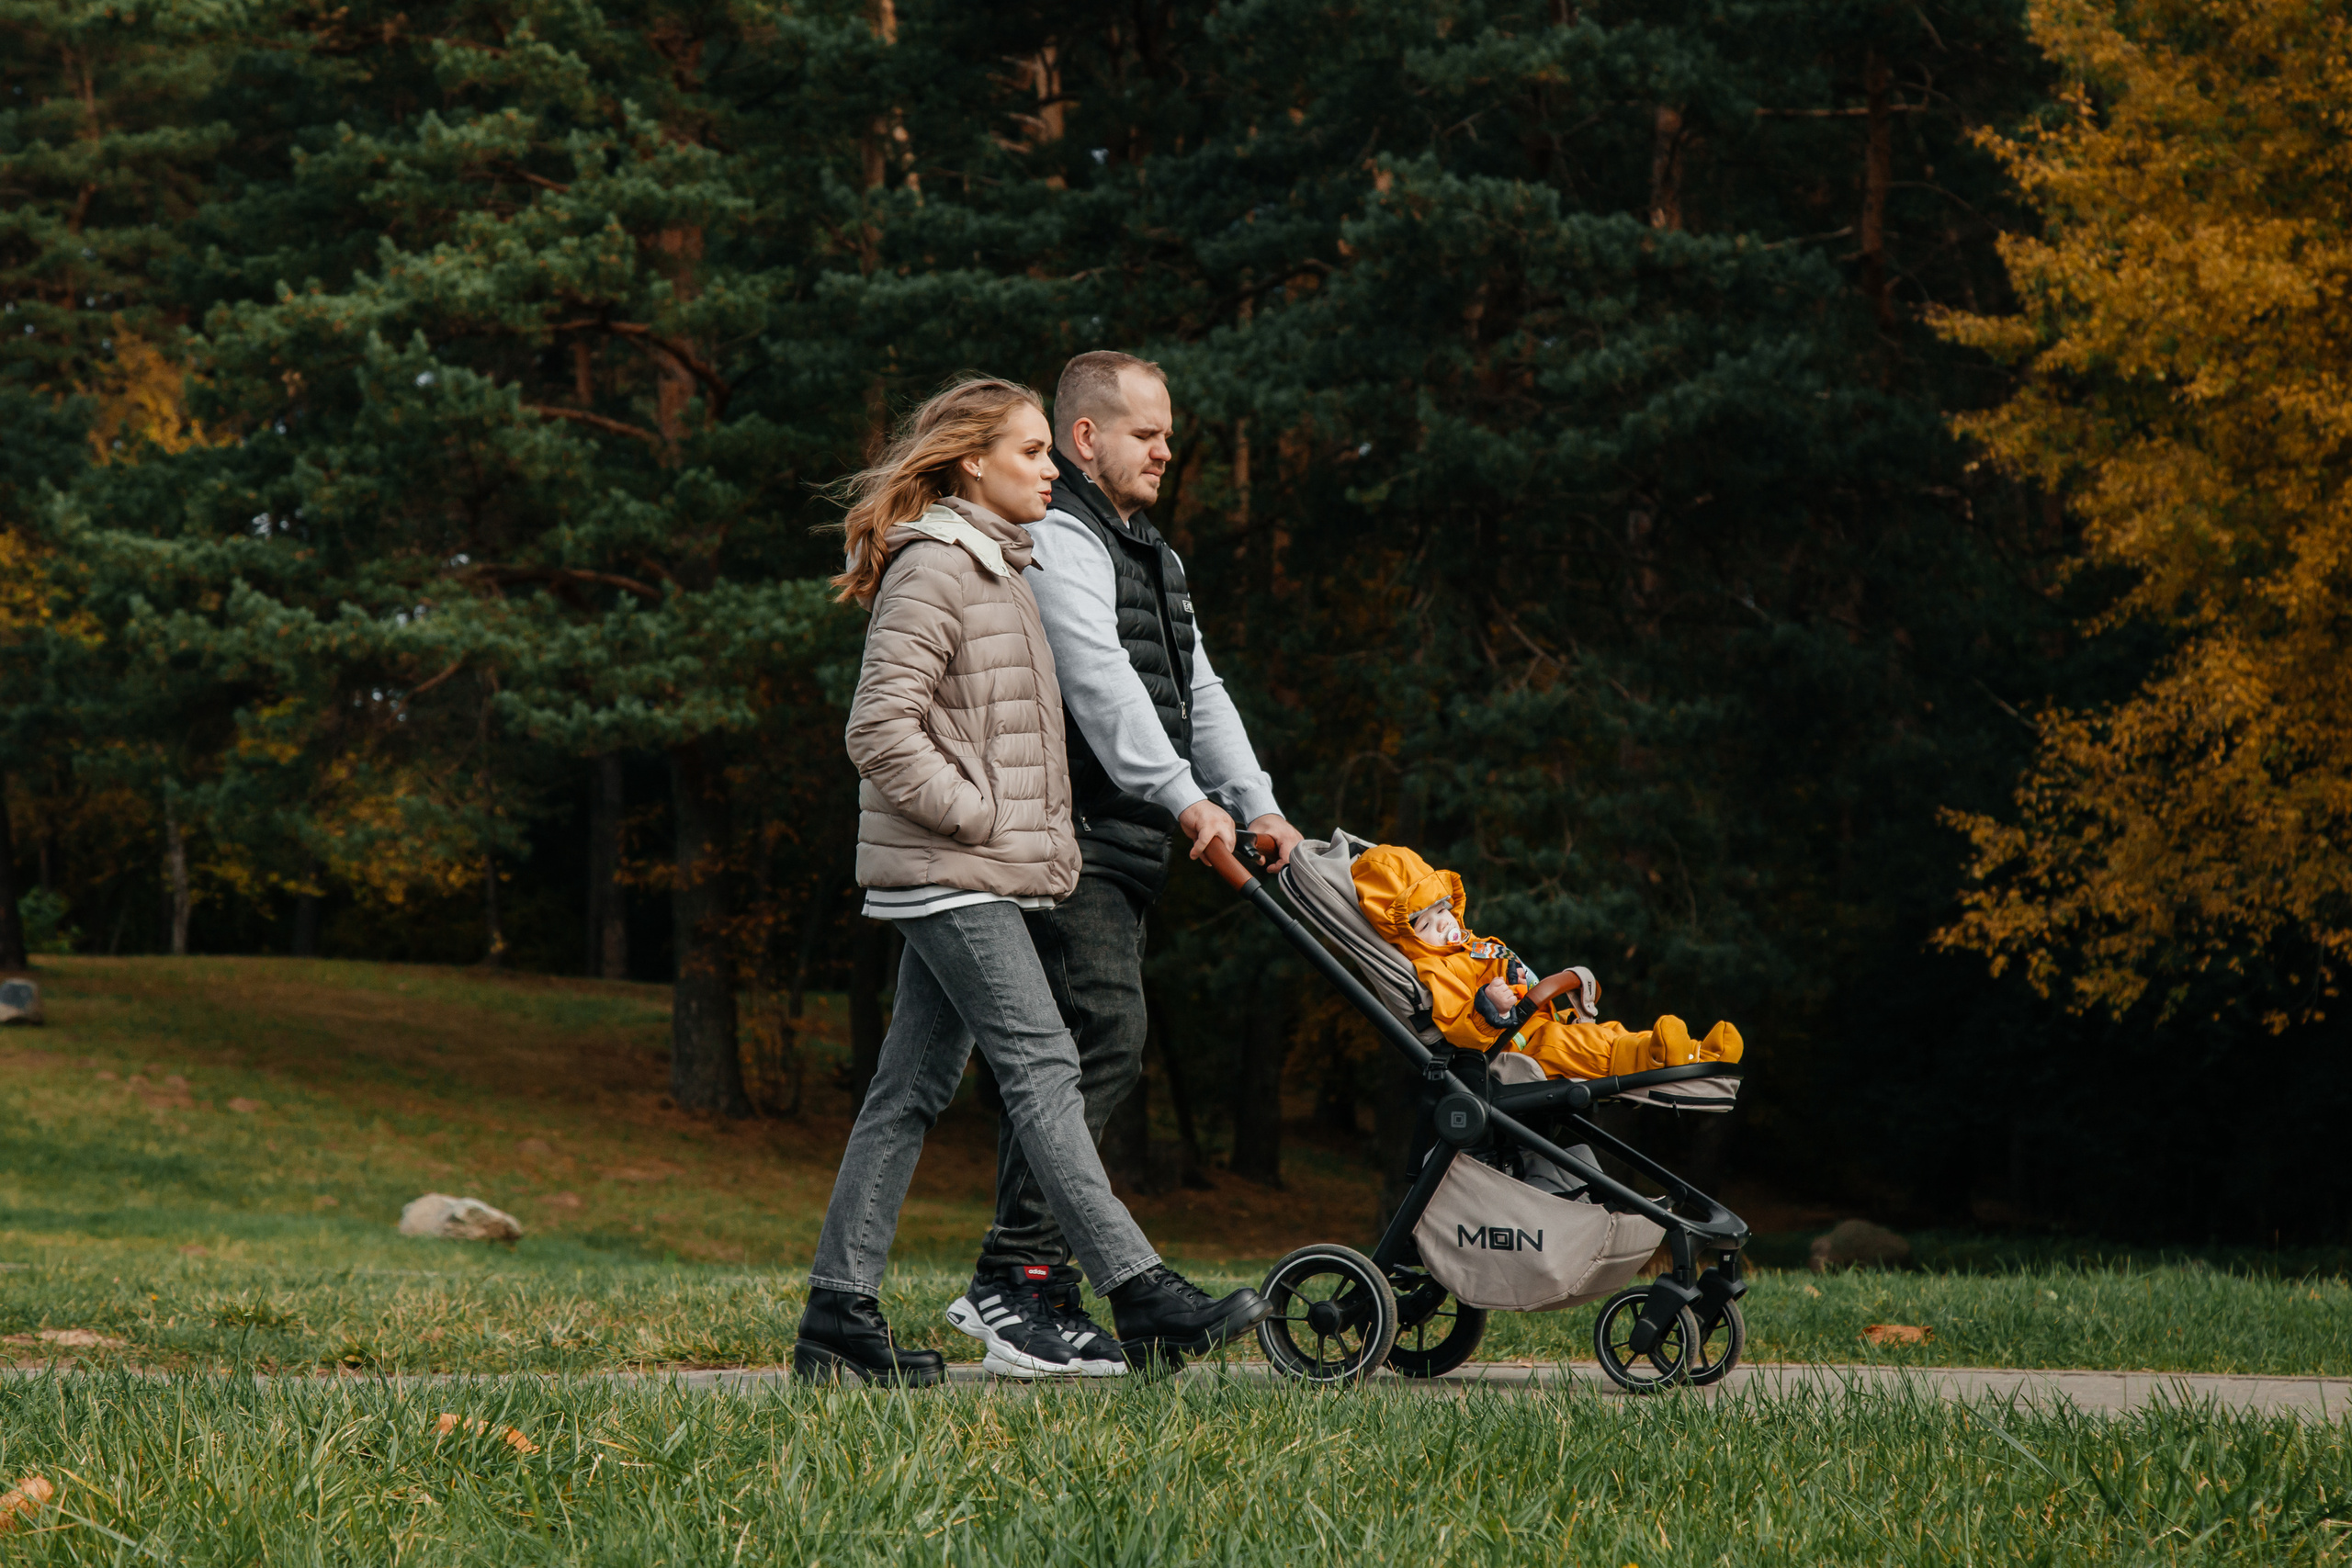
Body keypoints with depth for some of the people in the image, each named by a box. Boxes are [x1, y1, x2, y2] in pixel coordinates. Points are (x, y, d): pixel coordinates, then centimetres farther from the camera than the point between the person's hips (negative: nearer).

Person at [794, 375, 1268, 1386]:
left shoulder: (998, 568, 20)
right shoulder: (932, 567, -11)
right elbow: (880, 730, -18)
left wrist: (1042, 834, 16)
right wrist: (977, 814, -14)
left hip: (970, 876, 10)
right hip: (948, 874, -10)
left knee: (911, 1091, 8)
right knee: (1041, 1067, -13)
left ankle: (838, 1315, 9)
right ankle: (1139, 1295, -18)